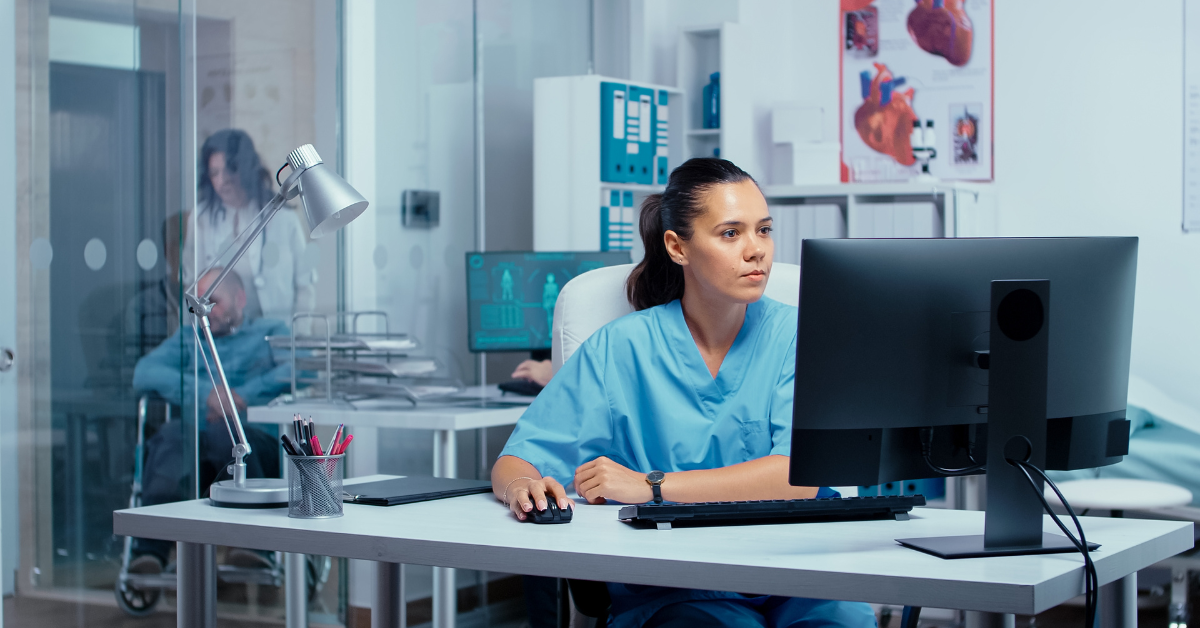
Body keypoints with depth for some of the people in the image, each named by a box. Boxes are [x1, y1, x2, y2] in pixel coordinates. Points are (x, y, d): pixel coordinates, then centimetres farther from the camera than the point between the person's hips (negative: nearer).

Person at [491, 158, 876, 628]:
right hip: (668, 590, -1)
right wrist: (522, 486, -23)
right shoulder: (621, 348, 3)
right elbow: (514, 462, 2)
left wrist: (650, 486, -16)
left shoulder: (796, 335, 4)